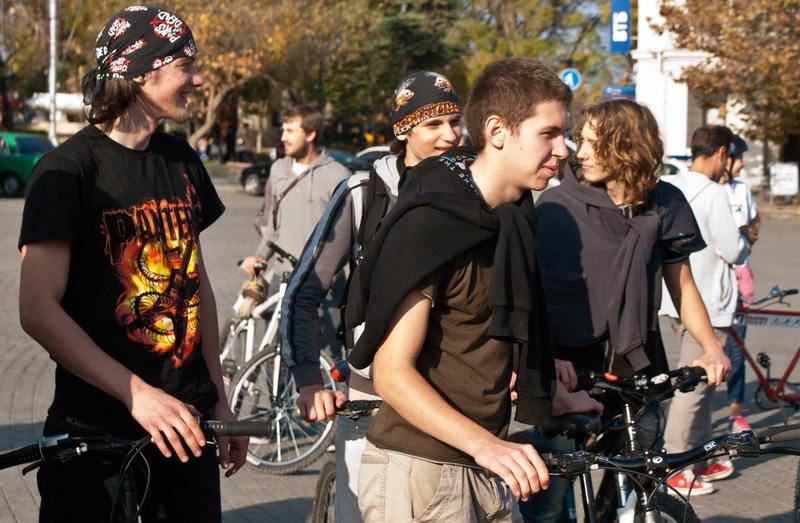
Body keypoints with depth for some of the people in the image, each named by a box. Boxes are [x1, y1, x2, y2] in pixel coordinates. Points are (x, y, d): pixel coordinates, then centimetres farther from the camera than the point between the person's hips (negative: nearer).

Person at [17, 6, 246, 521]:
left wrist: (219, 400, 14)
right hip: (94, 432, -6)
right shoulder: (68, 170, -11)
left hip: (184, 420, 6)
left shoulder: (182, 161, 9)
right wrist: (136, 394, -24)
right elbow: (39, 310, -18)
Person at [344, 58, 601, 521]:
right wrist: (482, 444, -33)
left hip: (489, 472, 8)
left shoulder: (517, 215, 10)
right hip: (418, 475, -8)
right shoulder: (429, 223, -17)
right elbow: (392, 374, -22)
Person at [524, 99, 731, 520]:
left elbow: (681, 285, 13)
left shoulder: (664, 204, 4)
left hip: (637, 368, 3)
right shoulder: (555, 206, -5)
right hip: (569, 370, -3)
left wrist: (711, 346, -3)